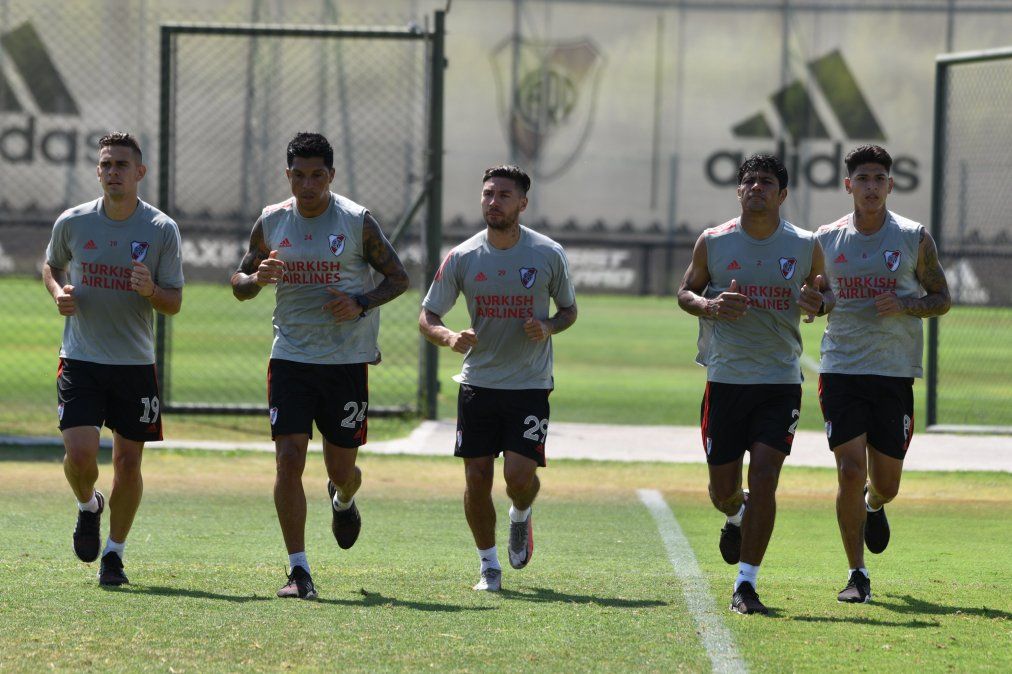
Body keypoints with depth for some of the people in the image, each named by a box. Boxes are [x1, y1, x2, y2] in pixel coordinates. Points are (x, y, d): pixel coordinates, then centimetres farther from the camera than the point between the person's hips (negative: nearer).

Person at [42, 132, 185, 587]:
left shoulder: (162, 230, -5)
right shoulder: (72, 222, -2)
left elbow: (174, 304, -1)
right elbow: (51, 265, 18)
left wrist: (151, 291, -23)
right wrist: (59, 293, -4)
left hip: (135, 363, 0)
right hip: (80, 360, 0)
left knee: (128, 462, 3)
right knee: (79, 454, -14)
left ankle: (115, 553, 20)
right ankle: (88, 506, 21)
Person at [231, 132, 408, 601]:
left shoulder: (357, 222, -4)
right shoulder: (271, 222, 4)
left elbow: (398, 278, 2)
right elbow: (239, 283, 13)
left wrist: (361, 303, -16)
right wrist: (257, 278, -11)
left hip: (348, 360, -1)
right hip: (291, 358, 1)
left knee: (341, 468, 6)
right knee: (288, 459, -12)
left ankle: (343, 500, 46)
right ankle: (298, 570, -7)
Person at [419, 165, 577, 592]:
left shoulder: (549, 255, -3)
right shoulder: (462, 258, -2)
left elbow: (569, 309, 10)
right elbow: (427, 317, 3)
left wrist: (549, 327, -13)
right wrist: (450, 338, -19)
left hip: (530, 384, -1)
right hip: (478, 381, 2)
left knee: (520, 475, -13)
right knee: (477, 479, -1)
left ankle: (521, 517, 24)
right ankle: (489, 566, 17)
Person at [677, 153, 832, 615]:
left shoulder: (805, 247, 2)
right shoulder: (712, 242, 1)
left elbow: (826, 291, 17)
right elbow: (685, 292, 11)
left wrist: (820, 304, -8)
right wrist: (708, 306, -11)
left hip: (781, 381, -1)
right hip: (725, 380, 1)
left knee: (764, 478, -14)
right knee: (723, 487, 7)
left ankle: (746, 584, -6)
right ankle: (737, 517, 46)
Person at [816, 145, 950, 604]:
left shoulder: (914, 239, 1)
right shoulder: (826, 240, 4)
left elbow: (941, 299, 7)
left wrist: (905, 306, -13)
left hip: (895, 375, 0)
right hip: (841, 371, 0)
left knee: (885, 483, 6)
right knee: (850, 472, -12)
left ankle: (874, 506, 45)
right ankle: (857, 575, -1)